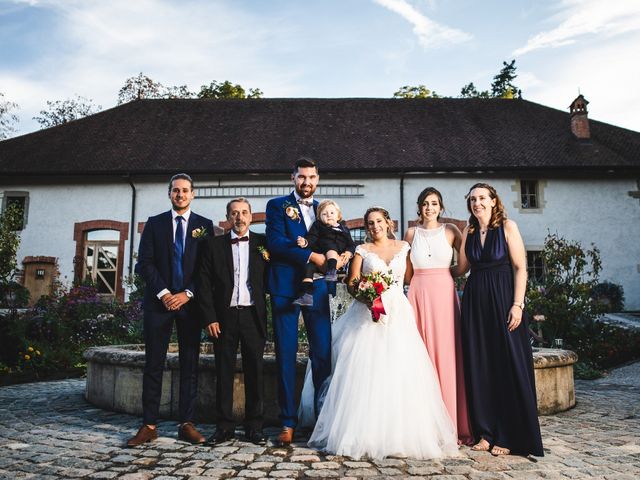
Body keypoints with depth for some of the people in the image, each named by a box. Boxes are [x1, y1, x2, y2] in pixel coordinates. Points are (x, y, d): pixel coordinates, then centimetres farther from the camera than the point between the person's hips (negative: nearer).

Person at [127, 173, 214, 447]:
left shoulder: (204, 225, 8)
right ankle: (149, 425, 8)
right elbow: (144, 263, 2)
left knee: (190, 365, 3)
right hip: (159, 301, 0)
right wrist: (163, 293, -9)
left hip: (190, 302, 0)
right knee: (154, 365, 1)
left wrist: (187, 294, -8)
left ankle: (187, 424, 10)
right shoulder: (154, 223, 10)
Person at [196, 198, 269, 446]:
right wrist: (209, 318, -5)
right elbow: (204, 284, 1)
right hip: (224, 317, 0)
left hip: (253, 316, 0)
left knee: (255, 373, 6)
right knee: (224, 373, 6)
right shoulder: (213, 244, 6)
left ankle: (254, 426, 17)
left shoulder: (263, 242, 6)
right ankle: (224, 426, 18)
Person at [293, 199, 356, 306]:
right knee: (309, 265, -26)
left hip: (338, 258, -1)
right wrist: (305, 242, -19)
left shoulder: (343, 228, 25)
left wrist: (349, 252, -5)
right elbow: (312, 238, 5)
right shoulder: (318, 226, 21)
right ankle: (307, 295, -31)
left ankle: (332, 272, -49)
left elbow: (351, 244, 18)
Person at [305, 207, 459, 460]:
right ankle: (366, 433, 1)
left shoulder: (403, 247, 13)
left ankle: (402, 434, 6)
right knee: (366, 372, -9)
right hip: (368, 314, -1)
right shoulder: (362, 250, 9)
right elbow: (351, 283, 3)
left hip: (398, 313, 1)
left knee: (400, 371, -7)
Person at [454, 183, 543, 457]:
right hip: (475, 302, 5)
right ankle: (485, 433, 19)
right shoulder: (468, 232, 10)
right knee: (479, 367, 7)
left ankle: (508, 437, 13)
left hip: (502, 300, -4)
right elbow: (461, 269, 7)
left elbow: (520, 267, -8)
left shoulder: (507, 227, -3)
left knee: (508, 366, 1)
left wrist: (517, 304, -14)